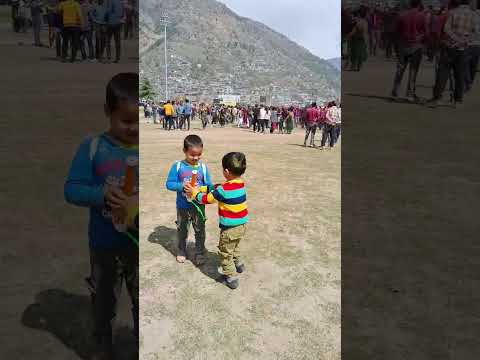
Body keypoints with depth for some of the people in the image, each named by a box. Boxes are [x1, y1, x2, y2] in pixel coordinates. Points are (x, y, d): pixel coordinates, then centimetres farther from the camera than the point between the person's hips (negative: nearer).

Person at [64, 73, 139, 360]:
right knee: (104, 299, 23)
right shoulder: (93, 148, -12)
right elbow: (71, 189, -12)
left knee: (143, 300, 20)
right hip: (104, 244, 0)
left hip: (139, 243, 1)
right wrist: (100, 195, -31)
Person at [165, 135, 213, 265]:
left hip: (199, 206, 0)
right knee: (182, 230, 20)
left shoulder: (203, 167, -8)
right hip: (182, 206, 0)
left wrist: (211, 188, -27)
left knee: (200, 231, 12)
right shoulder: (177, 166, -13)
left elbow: (208, 185, -4)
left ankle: (200, 254, 31)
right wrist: (181, 186, -30)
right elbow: (169, 184, -13)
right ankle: (182, 251, 41)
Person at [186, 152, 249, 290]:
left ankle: (231, 278, 20)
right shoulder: (241, 184, -1)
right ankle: (238, 264, 50)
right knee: (235, 247, 32)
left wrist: (195, 193, 6)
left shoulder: (223, 189, -25)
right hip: (242, 225, 8)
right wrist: (202, 189, 11)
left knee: (225, 253, 11)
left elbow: (206, 199, -10)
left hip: (229, 228, -8)